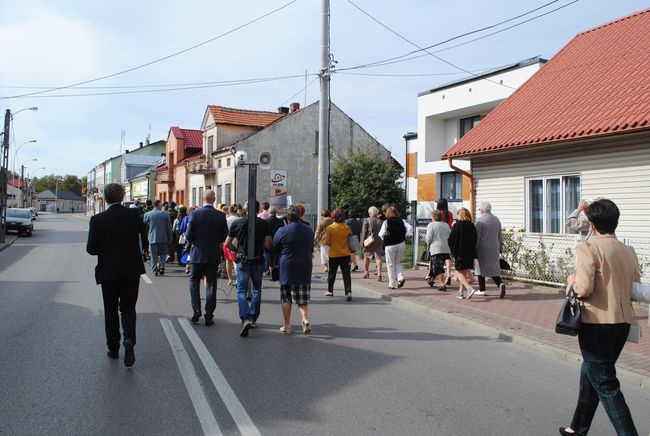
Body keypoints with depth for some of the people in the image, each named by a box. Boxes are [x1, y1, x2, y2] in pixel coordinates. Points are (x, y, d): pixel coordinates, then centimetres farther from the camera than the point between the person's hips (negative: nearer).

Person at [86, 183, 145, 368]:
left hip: (108, 271, 0)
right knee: (128, 308, 9)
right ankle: (129, 339, -14)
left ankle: (113, 348, 21)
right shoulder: (133, 214, -7)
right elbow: (143, 231, 12)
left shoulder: (97, 220, -10)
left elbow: (91, 249, -8)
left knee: (110, 310, 14)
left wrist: (106, 249, 11)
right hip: (131, 270, 1)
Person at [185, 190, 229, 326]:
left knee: (194, 281, 16)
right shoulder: (221, 216, -6)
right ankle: (209, 316, 9)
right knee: (211, 284, 7)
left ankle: (196, 310, 4)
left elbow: (188, 236, -9)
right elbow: (224, 237, -2)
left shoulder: (195, 214, -10)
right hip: (214, 255, 1)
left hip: (197, 254, -1)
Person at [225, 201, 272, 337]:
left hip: (243, 261, -1)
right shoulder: (263, 224, -3)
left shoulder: (237, 223, -1)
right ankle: (253, 319, 23)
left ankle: (246, 319, -18)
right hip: (258, 261, 1)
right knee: (256, 290, 16)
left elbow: (227, 244, 3)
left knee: (241, 291, 1)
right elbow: (268, 245, -6)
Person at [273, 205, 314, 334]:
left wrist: (273, 265, 16)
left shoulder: (282, 231, -8)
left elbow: (274, 250, 0)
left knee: (286, 298, 8)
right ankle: (305, 318, -14)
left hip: (286, 268, -3)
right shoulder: (309, 230, 5)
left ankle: (287, 325, 13)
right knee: (303, 299, 7)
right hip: (305, 269, 3)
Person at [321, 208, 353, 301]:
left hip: (333, 254, -1)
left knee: (331, 273, 16)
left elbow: (327, 242, -9)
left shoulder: (329, 228, -10)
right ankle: (348, 292, -15)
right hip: (345, 254, 1)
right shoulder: (347, 227, -2)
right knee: (346, 274, -1)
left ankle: (330, 291, 30)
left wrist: (323, 241, 11)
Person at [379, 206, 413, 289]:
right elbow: (410, 227, -4)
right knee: (398, 262, 20)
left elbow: (381, 234, -10)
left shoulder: (386, 222, -8)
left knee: (391, 264, 6)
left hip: (390, 245, -4)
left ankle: (392, 284, 8)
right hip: (401, 244, 4)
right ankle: (400, 277, -2)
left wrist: (384, 239, 9)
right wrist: (405, 236, 5)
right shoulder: (401, 221, 3)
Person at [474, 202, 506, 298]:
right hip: (494, 249, 5)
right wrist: (500, 249, 21)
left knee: (481, 268, 7)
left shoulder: (480, 220, -11)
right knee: (494, 268, 8)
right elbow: (500, 236, 14)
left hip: (482, 248, -5)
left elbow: (476, 236, -13)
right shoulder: (496, 220, 9)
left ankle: (482, 290, 13)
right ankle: (500, 284, -17)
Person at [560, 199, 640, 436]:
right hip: (623, 322, 8)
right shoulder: (628, 251, 7)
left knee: (605, 383, 3)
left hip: (597, 323, -7)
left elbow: (584, 289, -20)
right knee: (590, 373, 21)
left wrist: (572, 279, 0)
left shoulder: (589, 247, -13)